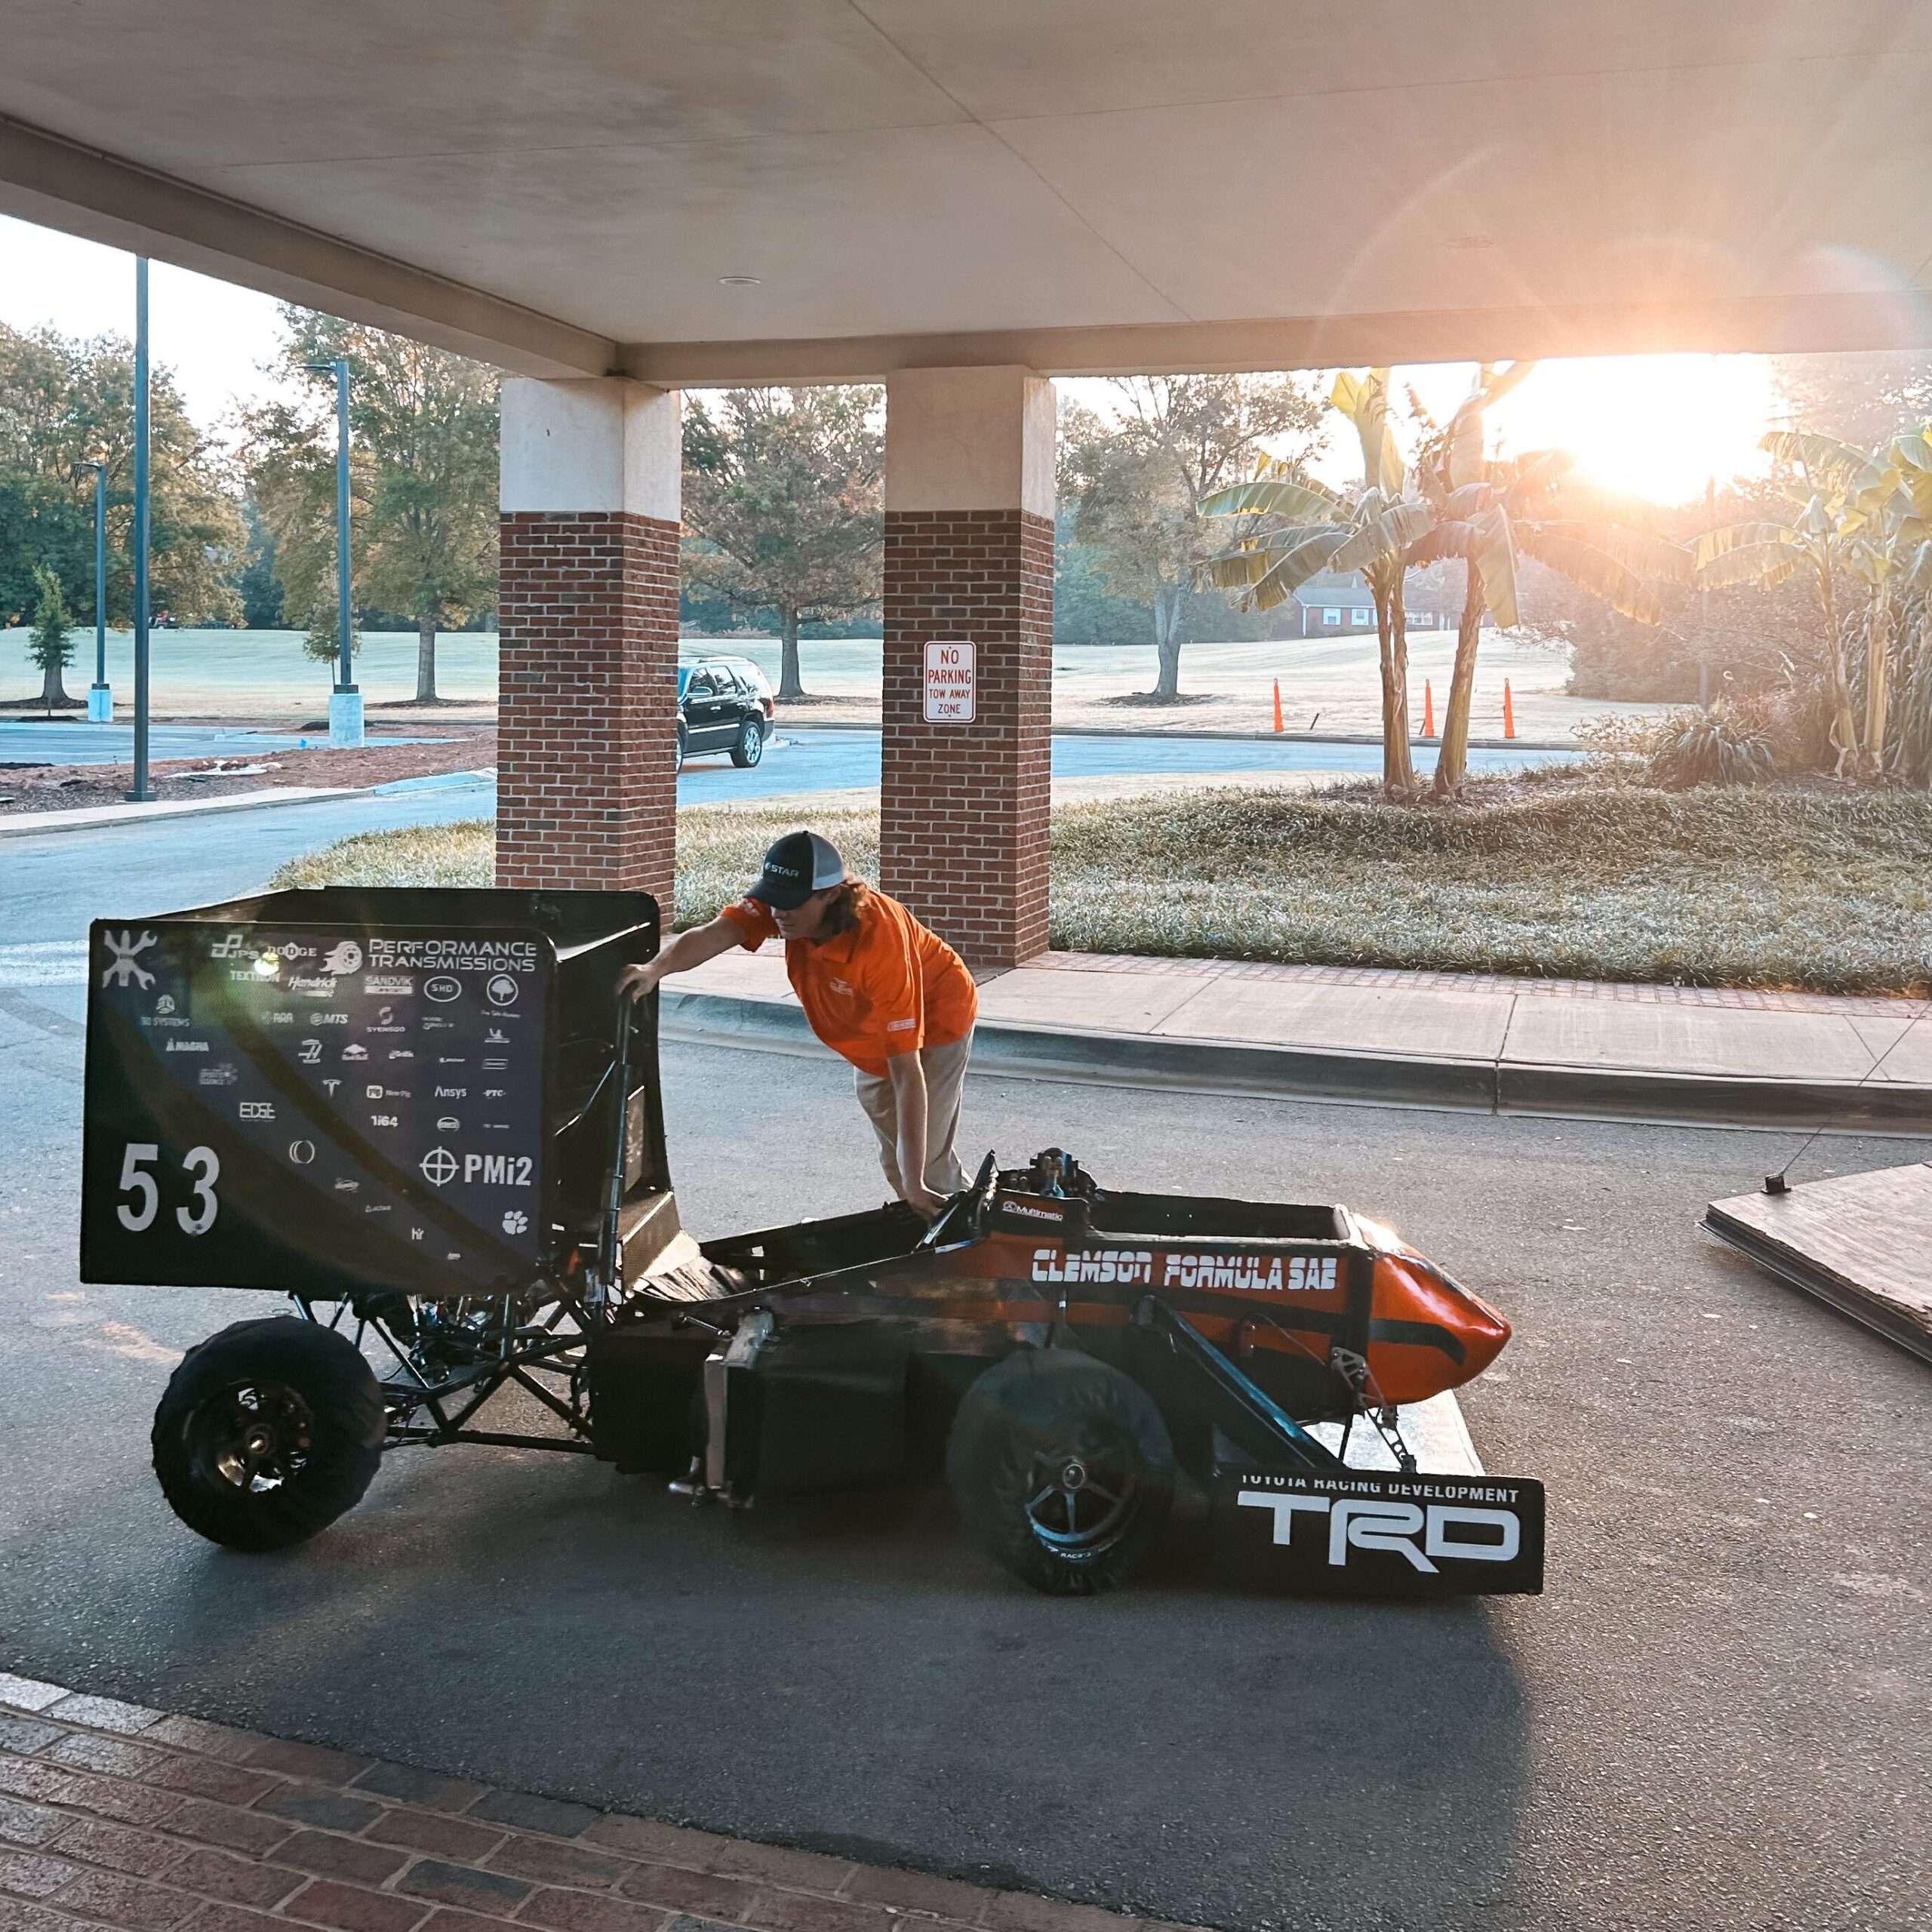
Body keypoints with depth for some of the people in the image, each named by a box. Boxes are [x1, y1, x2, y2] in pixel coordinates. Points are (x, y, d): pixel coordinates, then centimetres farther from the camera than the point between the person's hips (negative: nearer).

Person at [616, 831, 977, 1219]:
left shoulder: (879, 941, -41)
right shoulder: (783, 900, -26)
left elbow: (907, 1072, -42)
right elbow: (715, 934, -42)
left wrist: (914, 1185, -42)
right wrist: (656, 970, -65)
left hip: (934, 1019, -7)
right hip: (873, 1028, 7)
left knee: (926, 1163, -9)